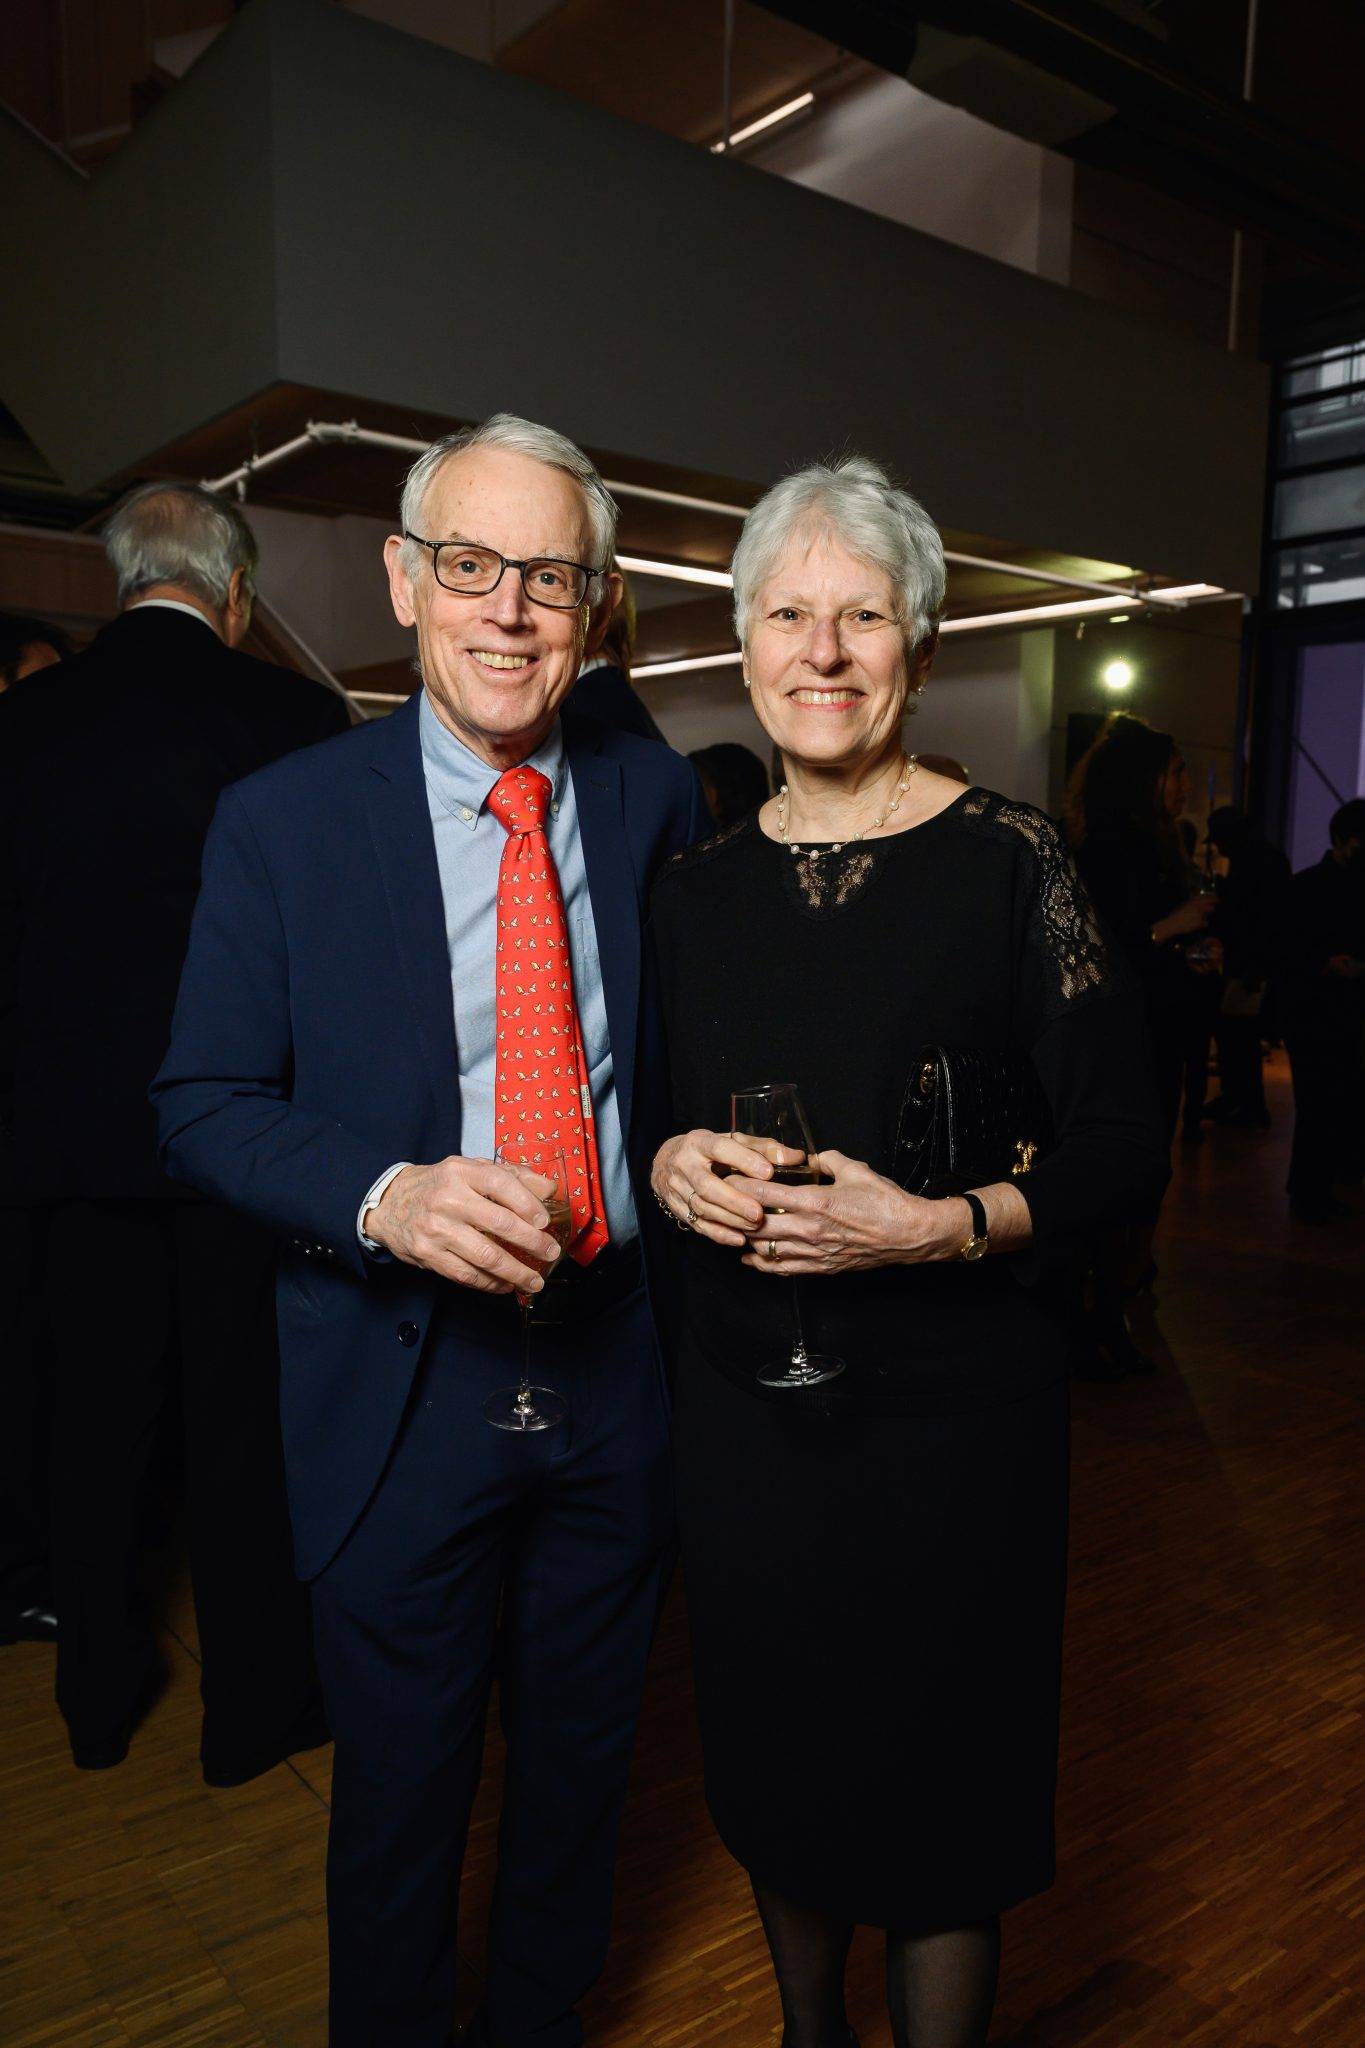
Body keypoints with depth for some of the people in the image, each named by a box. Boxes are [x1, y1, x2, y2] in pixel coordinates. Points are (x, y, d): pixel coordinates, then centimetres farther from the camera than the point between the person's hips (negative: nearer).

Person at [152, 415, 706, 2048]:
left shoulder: (657, 799, 0)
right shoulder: (281, 821, -7)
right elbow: (203, 1106, -6)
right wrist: (383, 1197, -23)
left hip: (622, 1357, 3)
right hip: (401, 1378, -2)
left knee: (584, 1766, 24)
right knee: (400, 1789, 18)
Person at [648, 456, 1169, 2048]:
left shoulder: (1010, 861, -8)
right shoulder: (698, 887, 3)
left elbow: (1124, 1147, -8)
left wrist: (945, 1224, -23)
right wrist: (672, 1168, -9)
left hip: (952, 1408, -3)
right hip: (744, 1399, 4)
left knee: (937, 1796, 12)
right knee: (776, 1777, 20)